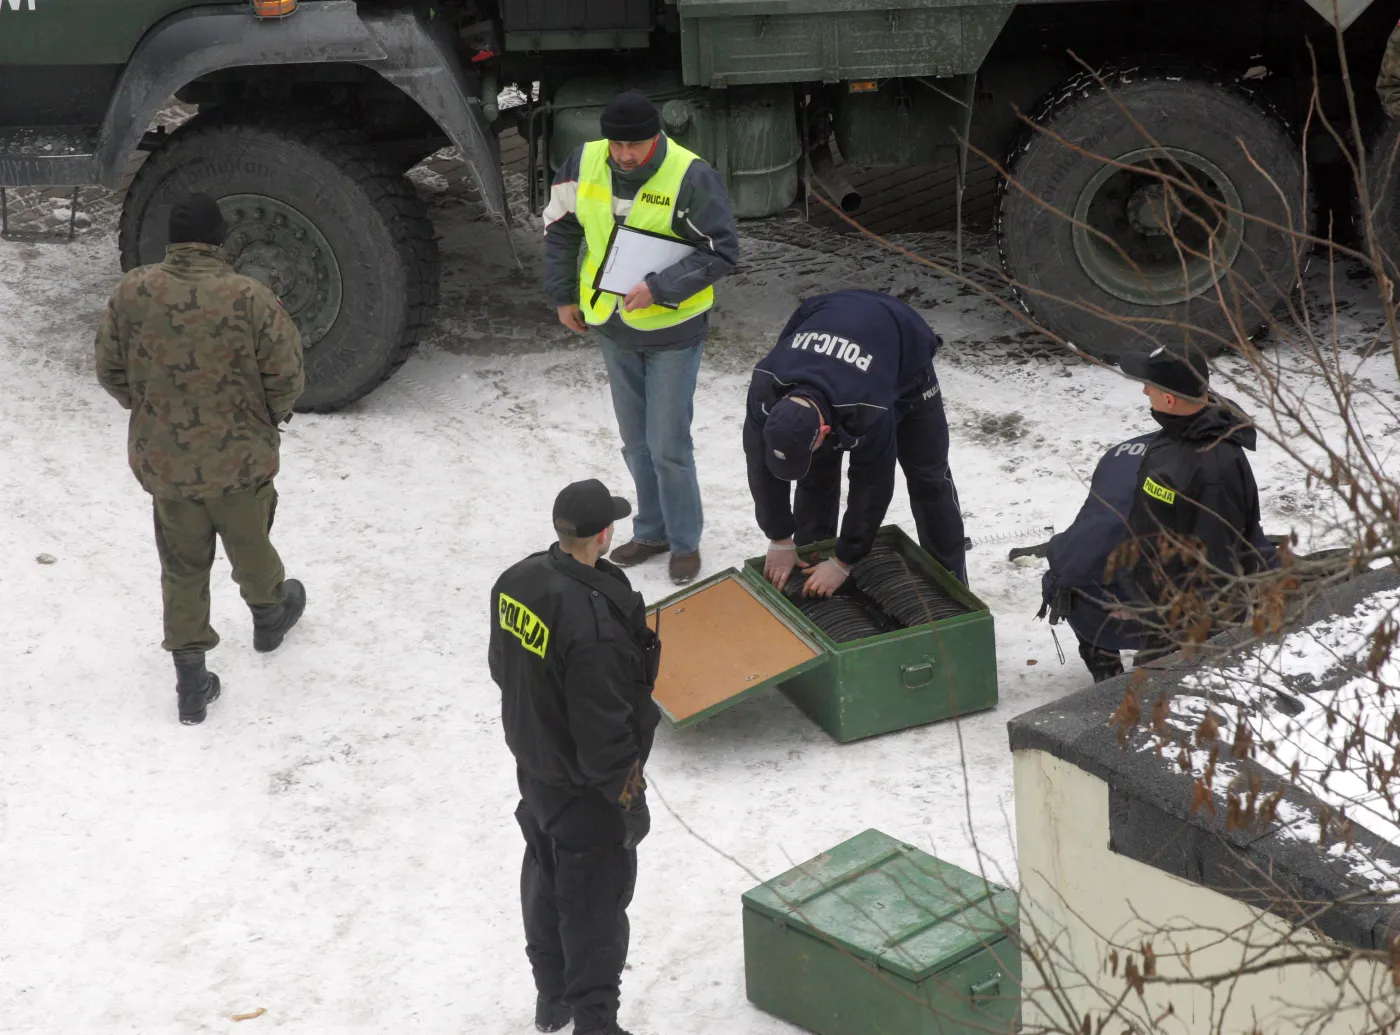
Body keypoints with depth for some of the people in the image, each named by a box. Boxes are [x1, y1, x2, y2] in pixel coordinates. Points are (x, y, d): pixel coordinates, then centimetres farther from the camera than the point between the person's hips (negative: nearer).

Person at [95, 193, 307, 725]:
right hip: (240, 458, -2)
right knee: (249, 543, 25)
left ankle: (191, 681, 18)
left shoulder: (132, 292, -10)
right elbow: (286, 376, -12)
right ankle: (269, 613, 52)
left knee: (182, 566, 15)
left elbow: (110, 371, 0)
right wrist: (268, 420, 9)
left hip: (162, 459, 2)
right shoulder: (250, 299, -18)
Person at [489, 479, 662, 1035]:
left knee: (546, 884, 25)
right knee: (595, 905, 8)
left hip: (532, 770, 8)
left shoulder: (516, 581, -9)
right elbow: (604, 732, -28)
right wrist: (629, 798, -14)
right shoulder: (594, 620, -35)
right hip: (584, 791, -8)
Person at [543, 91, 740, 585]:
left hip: (672, 329, -5)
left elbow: (721, 251, -18)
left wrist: (660, 289, -26)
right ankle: (652, 531, 33)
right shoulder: (584, 164, -7)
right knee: (636, 442, 16)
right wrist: (563, 295, 9)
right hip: (612, 326, 5)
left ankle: (685, 541, 16)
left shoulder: (691, 177, -22)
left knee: (668, 445, -2)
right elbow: (559, 227, 9)